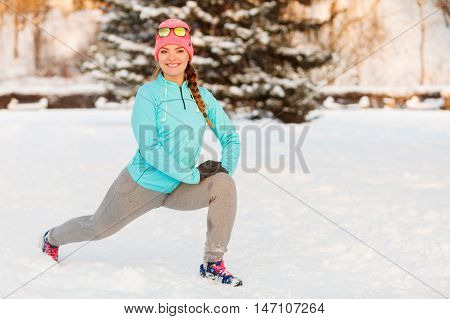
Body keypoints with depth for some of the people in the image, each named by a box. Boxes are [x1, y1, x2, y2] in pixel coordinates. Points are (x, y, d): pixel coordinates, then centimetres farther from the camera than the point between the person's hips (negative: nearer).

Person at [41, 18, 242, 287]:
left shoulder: (201, 95, -2)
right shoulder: (148, 94, -15)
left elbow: (231, 136, 6)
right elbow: (149, 148, -24)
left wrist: (224, 170, -13)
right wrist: (194, 175, -25)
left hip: (178, 190, 3)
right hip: (142, 184, -3)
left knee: (225, 186, -22)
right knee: (96, 227, 15)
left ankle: (213, 264, -13)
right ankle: (52, 238, 49)